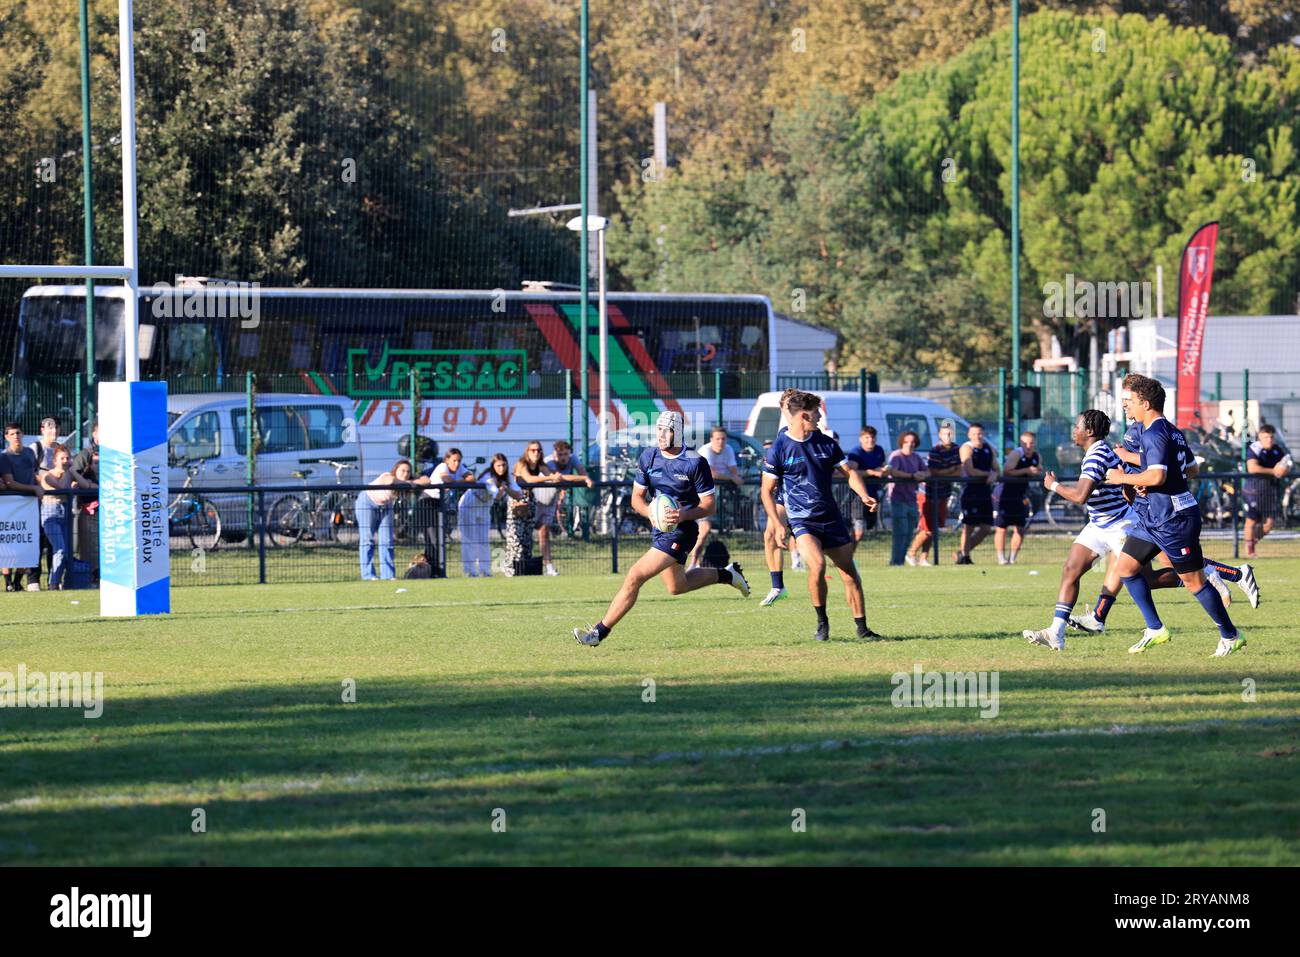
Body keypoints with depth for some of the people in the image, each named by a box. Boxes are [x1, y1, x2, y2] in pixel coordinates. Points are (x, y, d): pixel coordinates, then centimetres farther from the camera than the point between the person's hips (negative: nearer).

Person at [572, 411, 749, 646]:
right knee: (677, 587, 25)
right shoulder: (648, 457, 1)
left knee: (635, 576, -17)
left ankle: (600, 631, -13)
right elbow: (637, 497, 5)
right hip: (660, 528, 8)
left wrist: (684, 515, -28)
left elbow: (710, 503, -11)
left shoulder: (695, 462, -15)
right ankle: (726, 575, 45)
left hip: (681, 530, -8)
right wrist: (651, 513, -17)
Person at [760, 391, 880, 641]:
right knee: (817, 565, -27)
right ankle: (822, 622, -9)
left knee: (850, 573, 4)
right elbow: (767, 491, -2)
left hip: (831, 517, 5)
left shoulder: (826, 443, 6)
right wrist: (777, 525, -11)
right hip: (802, 520, -5)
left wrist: (864, 496, -7)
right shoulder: (779, 448, -6)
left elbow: (849, 472, 12)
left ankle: (862, 628, 15)